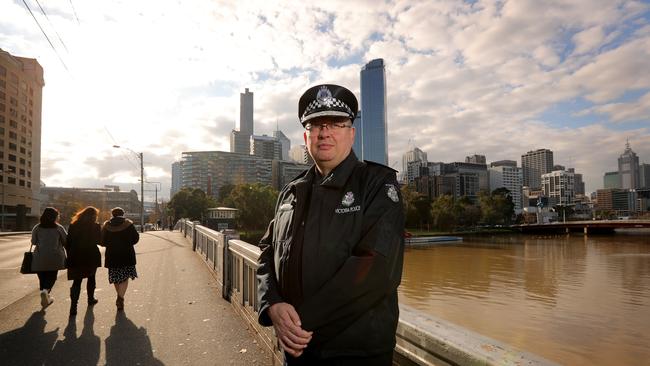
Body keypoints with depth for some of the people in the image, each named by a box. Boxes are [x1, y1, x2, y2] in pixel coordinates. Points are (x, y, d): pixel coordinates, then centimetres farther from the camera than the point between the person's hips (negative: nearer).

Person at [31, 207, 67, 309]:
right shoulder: (59, 228, -7)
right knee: (52, 276, 10)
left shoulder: (37, 228, -1)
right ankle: (46, 290, -16)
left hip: (40, 257, 2)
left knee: (42, 277, 13)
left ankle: (46, 297, 16)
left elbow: (33, 241, 5)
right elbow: (66, 241, -3)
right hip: (54, 257, -2)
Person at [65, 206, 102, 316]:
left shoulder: (73, 225, 1)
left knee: (76, 281, 4)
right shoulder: (96, 226, -8)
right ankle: (91, 299, 31)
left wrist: (69, 255, 10)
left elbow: (68, 242, 3)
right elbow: (99, 241, -1)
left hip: (76, 257, 2)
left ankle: (73, 306, -8)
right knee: (91, 278, 19)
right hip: (91, 257, -2)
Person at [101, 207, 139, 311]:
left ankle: (120, 297, 32)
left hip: (112, 255, 2)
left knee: (116, 277, 17)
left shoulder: (107, 226, -1)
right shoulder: (128, 224, -6)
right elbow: (136, 238, -3)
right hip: (127, 255, -2)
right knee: (125, 277, 3)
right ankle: (120, 298, -12)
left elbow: (102, 242, 1)